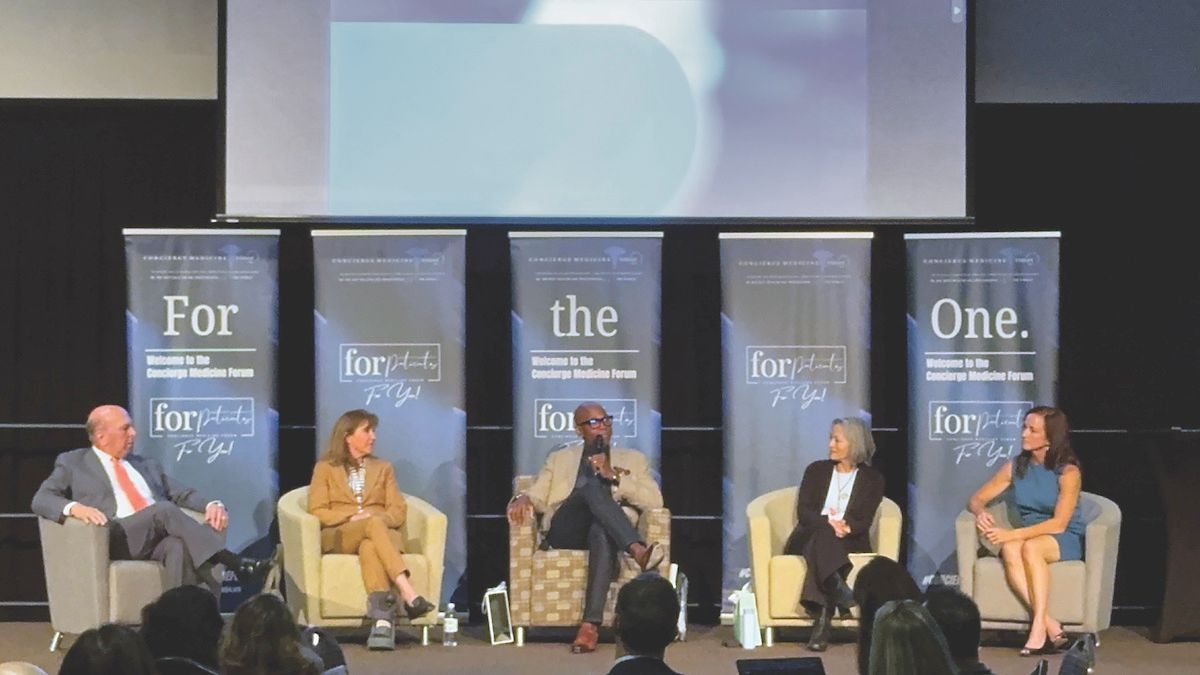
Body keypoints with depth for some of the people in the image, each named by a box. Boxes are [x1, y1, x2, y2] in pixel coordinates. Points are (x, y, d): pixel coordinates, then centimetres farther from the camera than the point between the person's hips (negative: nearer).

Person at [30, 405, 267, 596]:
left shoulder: (147, 465, 30)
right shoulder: (72, 463, 18)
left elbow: (183, 494, 22)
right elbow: (41, 499, 5)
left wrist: (212, 505, -2)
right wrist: (74, 507, -18)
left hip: (162, 538, 4)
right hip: (116, 538, -4)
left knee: (180, 547, -35)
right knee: (165, 509, -31)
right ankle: (234, 563, -38)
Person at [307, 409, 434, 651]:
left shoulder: (383, 468, 23)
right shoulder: (325, 468, 16)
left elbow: (399, 511, 12)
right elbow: (317, 512, 4)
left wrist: (374, 517, -10)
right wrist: (351, 518, -13)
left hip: (378, 533, 2)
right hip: (337, 536, -2)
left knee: (369, 547, -40)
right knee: (374, 524, -38)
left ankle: (382, 618, -61)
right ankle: (409, 595, -55)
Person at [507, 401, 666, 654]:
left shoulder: (633, 459, 22)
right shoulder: (559, 459, 26)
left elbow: (655, 501, 7)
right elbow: (538, 497, 16)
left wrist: (613, 476, -4)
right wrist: (523, 499, -9)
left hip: (608, 531, 0)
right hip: (565, 534, 0)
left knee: (602, 532, -41)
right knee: (592, 487, -31)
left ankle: (591, 625, -50)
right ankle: (638, 550, -50)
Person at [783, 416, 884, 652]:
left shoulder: (872, 479, 9)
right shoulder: (817, 470, 13)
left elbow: (863, 521, -3)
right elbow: (803, 513, 1)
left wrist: (845, 526, -27)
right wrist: (828, 522, -21)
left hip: (849, 541, -1)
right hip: (809, 538, 1)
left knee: (823, 543, -37)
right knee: (823, 533, -36)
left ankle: (823, 616, -50)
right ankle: (841, 592, -58)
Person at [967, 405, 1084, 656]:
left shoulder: (1068, 472, -9)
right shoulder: (1016, 467, 5)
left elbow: (1059, 523, -17)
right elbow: (976, 499, 10)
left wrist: (1012, 534, -25)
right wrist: (981, 512, -16)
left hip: (1065, 541, -4)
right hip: (1028, 536, 4)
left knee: (1031, 547, -37)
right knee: (1010, 550, -33)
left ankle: (1039, 626, -40)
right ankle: (1050, 625, -39)